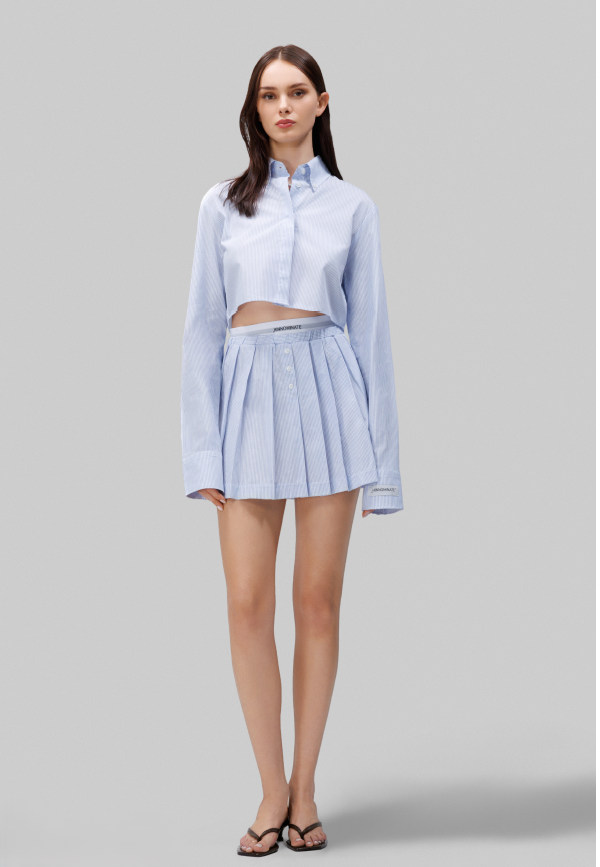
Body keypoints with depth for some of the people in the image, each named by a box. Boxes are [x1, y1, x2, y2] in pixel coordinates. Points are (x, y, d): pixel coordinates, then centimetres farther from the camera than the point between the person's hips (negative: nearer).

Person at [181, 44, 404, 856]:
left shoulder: (352, 205, 8)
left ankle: (304, 788, 15)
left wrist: (380, 455, 1)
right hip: (249, 393, 1)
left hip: (328, 391, 0)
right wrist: (202, 447, -1)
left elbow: (369, 327, 6)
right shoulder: (223, 203, 8)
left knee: (318, 602, 3)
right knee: (248, 604, -3)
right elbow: (203, 326, 6)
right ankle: (273, 789, 11)